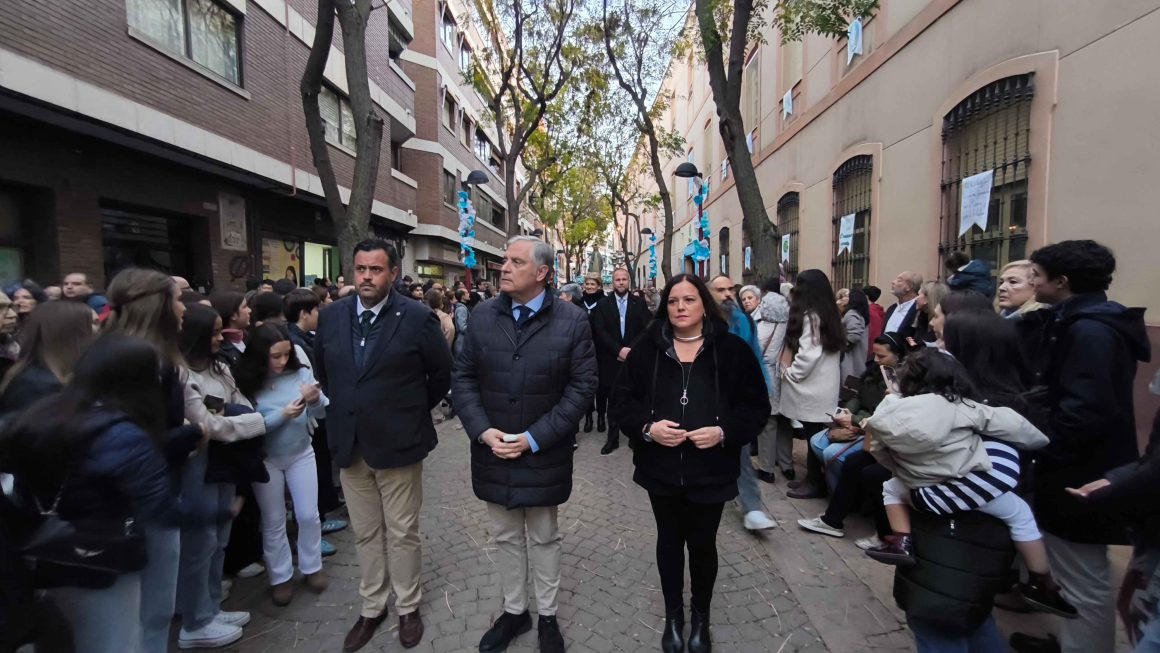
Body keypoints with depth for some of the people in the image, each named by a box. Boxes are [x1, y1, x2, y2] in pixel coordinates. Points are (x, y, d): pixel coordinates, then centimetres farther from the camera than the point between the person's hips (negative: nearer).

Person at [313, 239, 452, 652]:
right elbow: (322, 371, 17)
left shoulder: (417, 318, -13)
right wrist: (345, 407, 13)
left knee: (402, 533, 11)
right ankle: (372, 608, 37)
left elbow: (442, 375, -2)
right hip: (349, 444, 4)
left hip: (398, 443, -4)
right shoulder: (331, 317, 1)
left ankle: (408, 607, 32)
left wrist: (414, 412, 4)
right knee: (365, 534, 18)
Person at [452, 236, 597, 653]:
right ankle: (514, 611, 42)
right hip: (493, 450, 3)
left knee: (544, 539, 16)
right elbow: (463, 377, 2)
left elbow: (583, 386, -11)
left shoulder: (573, 321, -9)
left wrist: (534, 438, -15)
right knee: (506, 537, 20)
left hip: (544, 454, -3)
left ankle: (547, 616, 39)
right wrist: (483, 431, -11)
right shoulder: (482, 316, 0)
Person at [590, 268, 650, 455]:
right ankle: (612, 438, 15)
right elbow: (600, 331, -4)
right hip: (611, 359, 0)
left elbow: (645, 329, -1)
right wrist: (618, 350, -14)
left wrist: (630, 349, -13)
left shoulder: (639, 303, 6)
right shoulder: (603, 304, 4)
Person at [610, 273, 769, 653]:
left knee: (702, 544, 16)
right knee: (669, 541, 19)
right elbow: (623, 400, 0)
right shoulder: (647, 348, -3)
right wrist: (647, 426, -18)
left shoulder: (732, 349, -6)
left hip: (710, 470, -1)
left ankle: (701, 619, 41)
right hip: (661, 468, 2)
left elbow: (756, 407, -4)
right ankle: (673, 617, 41)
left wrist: (724, 432, -19)